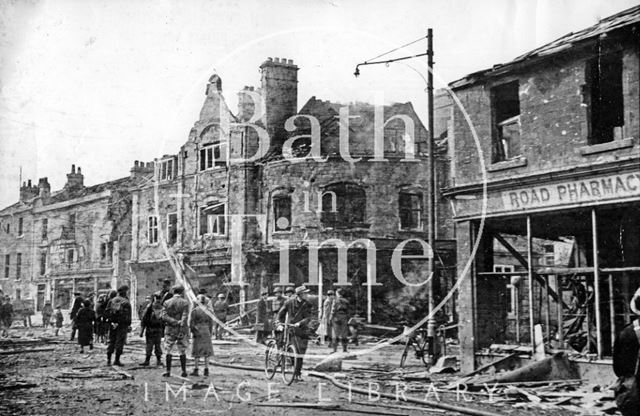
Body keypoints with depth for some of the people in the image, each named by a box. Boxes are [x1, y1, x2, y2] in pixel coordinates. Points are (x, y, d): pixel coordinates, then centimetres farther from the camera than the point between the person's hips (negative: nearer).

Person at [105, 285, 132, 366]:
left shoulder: (111, 301, 7)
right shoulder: (126, 302, -6)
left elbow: (106, 312, 2)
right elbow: (128, 315, -8)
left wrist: (111, 320, 8)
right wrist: (129, 325, -3)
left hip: (112, 324, 4)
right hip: (122, 324, -4)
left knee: (111, 341, 13)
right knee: (120, 341, 0)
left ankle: (108, 359, 11)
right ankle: (117, 360, -1)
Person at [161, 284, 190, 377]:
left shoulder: (167, 303, 2)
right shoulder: (185, 302, -4)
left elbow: (164, 316, -8)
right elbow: (185, 316, -15)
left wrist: (175, 321, -14)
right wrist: (181, 324, -19)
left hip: (170, 329, 1)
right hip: (181, 329, -1)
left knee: (168, 351, 8)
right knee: (182, 351, 7)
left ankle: (168, 371, 7)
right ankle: (184, 371, 9)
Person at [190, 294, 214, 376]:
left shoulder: (195, 310, -10)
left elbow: (191, 323, -10)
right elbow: (211, 323, 7)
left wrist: (193, 332, 1)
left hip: (197, 333, -4)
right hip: (207, 332, 4)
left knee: (197, 351, 3)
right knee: (206, 351, 8)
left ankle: (196, 370, 3)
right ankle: (206, 370, 7)